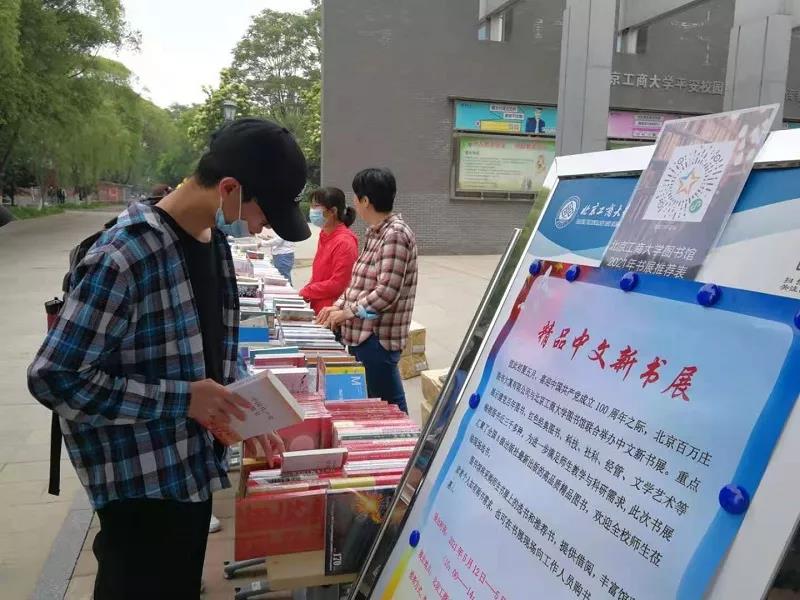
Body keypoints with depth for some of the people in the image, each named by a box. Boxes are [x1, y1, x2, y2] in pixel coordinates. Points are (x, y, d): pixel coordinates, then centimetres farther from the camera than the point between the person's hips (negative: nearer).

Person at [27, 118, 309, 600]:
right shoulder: (124, 257, -25)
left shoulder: (215, 238, 1)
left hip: (194, 464, 8)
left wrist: (243, 412, -1)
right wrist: (181, 398, -22)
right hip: (142, 483, -7)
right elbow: (54, 378, -21)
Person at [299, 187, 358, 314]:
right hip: (319, 308, 8)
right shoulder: (325, 236, 11)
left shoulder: (344, 242, -16)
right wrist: (305, 292, 3)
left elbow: (338, 284, -20)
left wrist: (305, 293, -13)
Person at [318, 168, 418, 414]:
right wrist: (338, 306, 11)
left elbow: (387, 292, -23)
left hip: (378, 337, -10)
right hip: (362, 334, 10)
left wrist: (348, 312, -14)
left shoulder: (395, 234, -18)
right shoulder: (375, 232, 12)